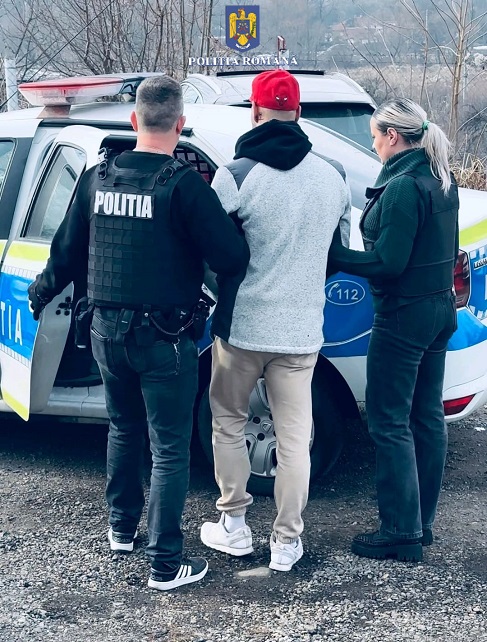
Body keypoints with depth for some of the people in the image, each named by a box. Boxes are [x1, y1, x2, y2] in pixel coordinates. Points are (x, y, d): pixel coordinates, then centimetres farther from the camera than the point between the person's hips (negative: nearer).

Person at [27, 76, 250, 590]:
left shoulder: (98, 179, 2)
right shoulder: (183, 184, -15)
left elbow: (67, 253, 12)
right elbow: (231, 258, -18)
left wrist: (39, 294, 30)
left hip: (108, 331, 6)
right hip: (164, 337, -6)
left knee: (123, 429, 25)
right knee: (169, 450, 3)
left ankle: (121, 528, 39)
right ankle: (165, 563, 6)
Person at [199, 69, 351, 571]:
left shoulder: (236, 176, -15)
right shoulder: (333, 176, 1)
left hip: (241, 326, -3)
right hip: (302, 331, 3)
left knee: (228, 422, 17)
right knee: (294, 438, 9)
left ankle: (234, 527, 23)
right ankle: (286, 543, 15)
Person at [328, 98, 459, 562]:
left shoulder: (403, 187, -20)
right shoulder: (442, 182, 9)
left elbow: (387, 262, -21)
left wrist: (334, 256, -14)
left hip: (404, 315, -10)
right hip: (439, 309, 10)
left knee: (390, 423, -2)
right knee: (427, 417, 14)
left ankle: (401, 533, 3)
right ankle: (421, 522, 24)